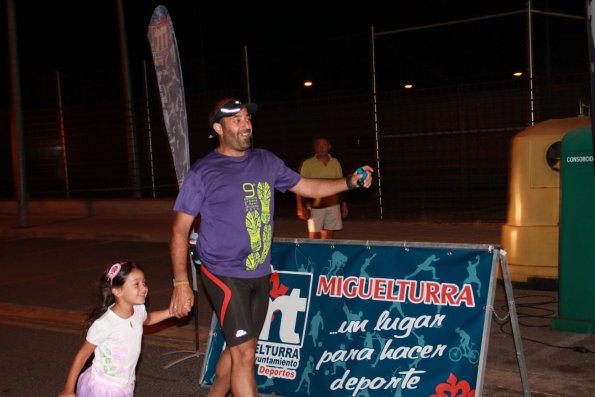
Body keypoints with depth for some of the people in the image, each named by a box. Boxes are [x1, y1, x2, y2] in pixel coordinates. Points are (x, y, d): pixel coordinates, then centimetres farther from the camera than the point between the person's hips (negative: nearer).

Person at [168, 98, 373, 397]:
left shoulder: (266, 161, 8)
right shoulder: (203, 172, -9)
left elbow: (307, 187, 15)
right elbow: (180, 229, -7)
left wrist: (350, 182, 0)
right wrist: (181, 283, -14)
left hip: (260, 274, 6)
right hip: (225, 275, -6)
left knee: (238, 348, 17)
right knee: (244, 353, -9)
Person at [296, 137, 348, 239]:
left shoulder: (335, 163, 8)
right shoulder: (307, 164, -4)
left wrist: (344, 204, 13)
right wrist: (301, 208, -12)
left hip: (333, 205, 4)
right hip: (315, 206, -4)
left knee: (328, 237, 7)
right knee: (314, 237, -5)